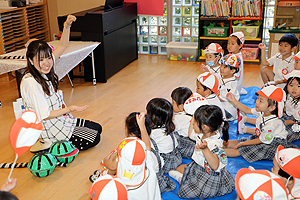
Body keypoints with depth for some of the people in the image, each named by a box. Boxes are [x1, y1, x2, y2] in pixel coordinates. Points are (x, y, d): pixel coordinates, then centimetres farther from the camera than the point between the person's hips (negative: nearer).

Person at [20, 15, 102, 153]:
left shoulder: (44, 70, -5)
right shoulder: (30, 83, -28)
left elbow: (62, 46, 3)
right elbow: (44, 115, -25)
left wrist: (67, 26, -13)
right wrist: (69, 109, -33)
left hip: (60, 119, 9)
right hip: (48, 128, -9)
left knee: (97, 128, 17)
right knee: (94, 139, -4)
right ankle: (48, 147, 1)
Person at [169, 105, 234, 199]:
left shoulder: (214, 144, -35)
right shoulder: (203, 134, -7)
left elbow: (215, 166, -43)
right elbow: (191, 135, 16)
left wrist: (205, 149, -55)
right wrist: (194, 117, 7)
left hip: (209, 175, -9)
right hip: (198, 166, 9)